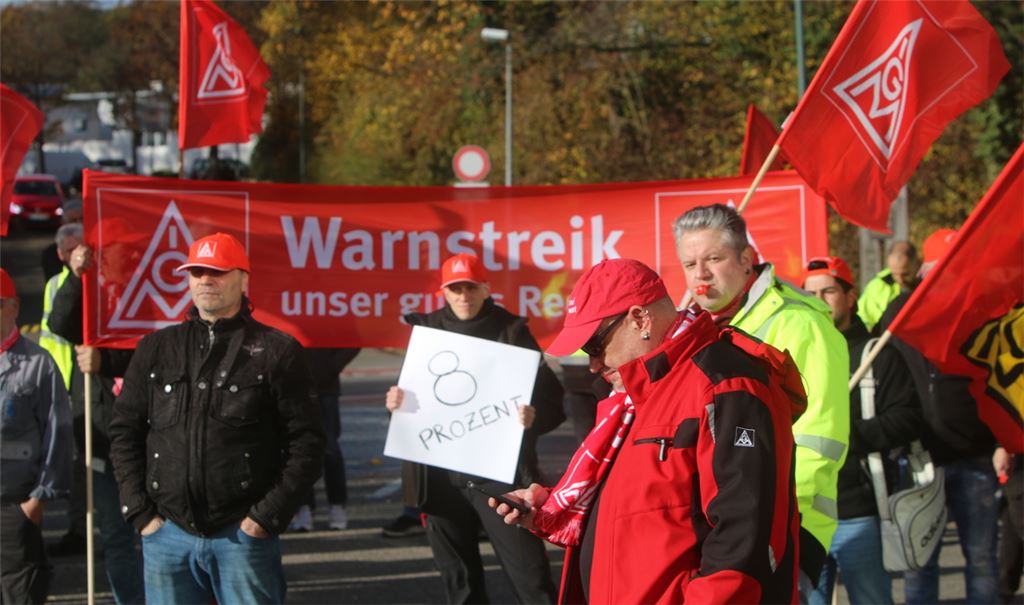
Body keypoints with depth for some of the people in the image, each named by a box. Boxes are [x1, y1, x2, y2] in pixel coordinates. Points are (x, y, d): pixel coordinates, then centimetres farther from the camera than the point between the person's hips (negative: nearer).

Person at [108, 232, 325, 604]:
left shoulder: (276, 351, 2)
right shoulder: (156, 350, 12)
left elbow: (305, 442, -1)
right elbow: (124, 433, 13)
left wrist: (268, 516, -7)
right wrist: (140, 513, 4)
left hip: (244, 534, -3)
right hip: (167, 533, 3)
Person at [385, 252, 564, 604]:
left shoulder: (510, 331, -1)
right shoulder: (427, 330, 9)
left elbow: (551, 397, -4)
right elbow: (411, 392, 15)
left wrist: (535, 415, -26)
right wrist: (396, 402, -9)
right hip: (442, 475, 4)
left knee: (529, 576, -6)